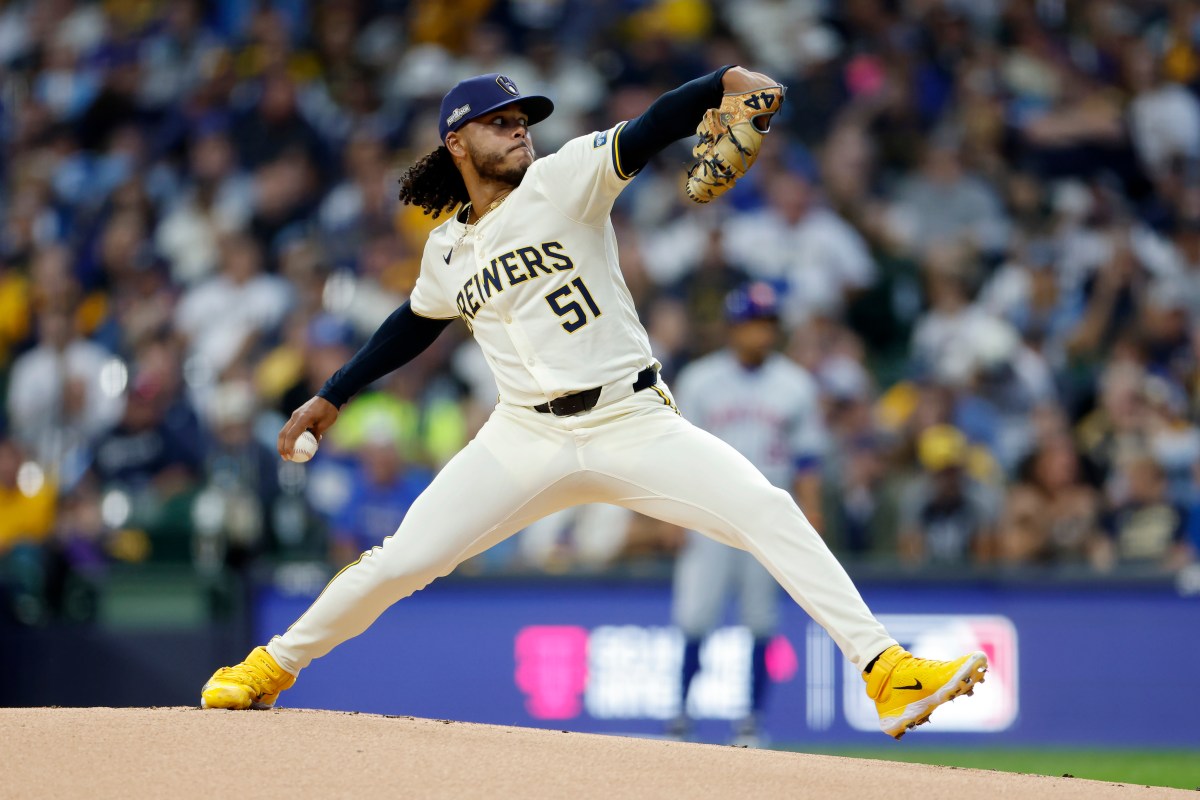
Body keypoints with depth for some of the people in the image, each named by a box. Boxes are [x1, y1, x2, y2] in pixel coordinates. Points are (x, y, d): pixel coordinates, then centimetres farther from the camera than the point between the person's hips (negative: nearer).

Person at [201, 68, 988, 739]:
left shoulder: (565, 182, -2)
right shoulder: (448, 249, 10)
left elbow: (648, 132, -18)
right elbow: (414, 325, 29)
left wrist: (728, 82, -34)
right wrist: (333, 396, 32)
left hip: (635, 424, -3)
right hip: (527, 439, 3)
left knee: (769, 511, -21)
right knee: (401, 561, -1)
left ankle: (883, 668, -23)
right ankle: (276, 664, 22)